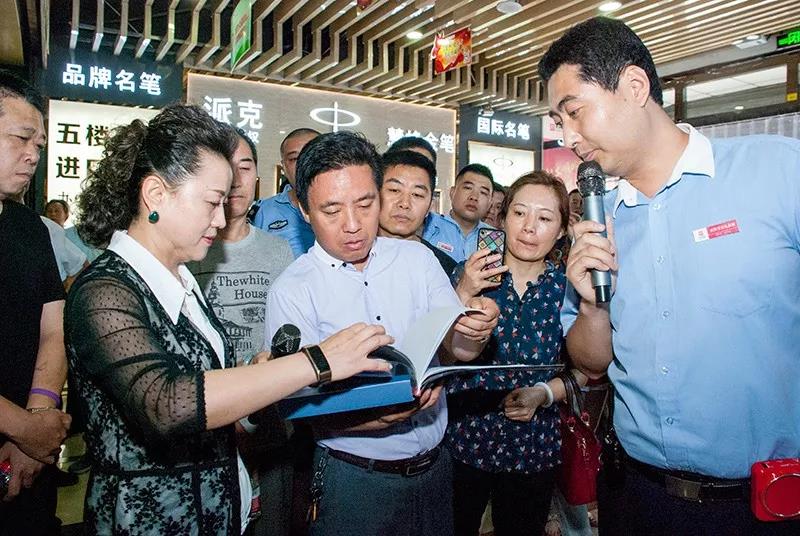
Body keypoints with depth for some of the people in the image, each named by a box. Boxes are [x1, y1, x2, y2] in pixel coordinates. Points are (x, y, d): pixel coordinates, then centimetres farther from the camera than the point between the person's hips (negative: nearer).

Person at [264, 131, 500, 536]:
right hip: (354, 480, -3)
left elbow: (459, 349, -4)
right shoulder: (291, 291, -11)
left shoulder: (418, 258, 0)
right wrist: (381, 418, -31)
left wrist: (476, 329, -26)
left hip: (434, 467, 4)